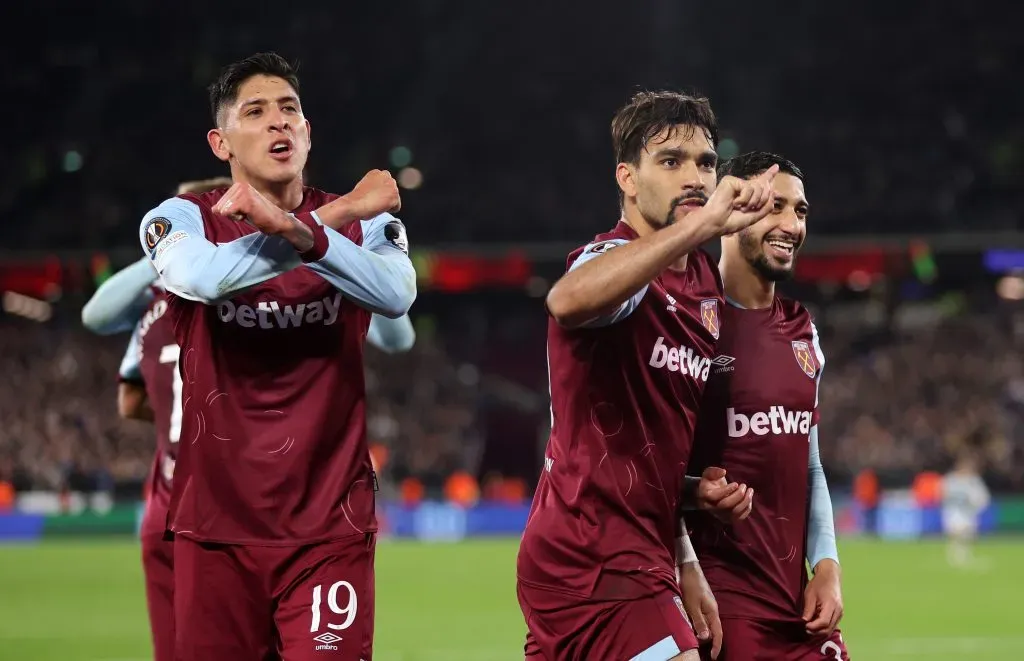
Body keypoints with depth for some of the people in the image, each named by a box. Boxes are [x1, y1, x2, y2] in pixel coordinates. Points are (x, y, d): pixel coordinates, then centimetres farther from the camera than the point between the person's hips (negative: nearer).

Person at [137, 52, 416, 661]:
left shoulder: (365, 221, 4)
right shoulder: (182, 219, 1)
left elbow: (395, 293, -18)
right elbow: (205, 276, -22)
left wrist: (299, 232, -34)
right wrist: (337, 215, -19)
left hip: (330, 528, 0)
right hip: (216, 526, 0)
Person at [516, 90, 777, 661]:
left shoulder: (706, 281, 15)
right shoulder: (621, 260, -14)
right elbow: (569, 301, -42)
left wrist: (699, 485, 8)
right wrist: (702, 225, -48)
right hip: (596, 563, -10)